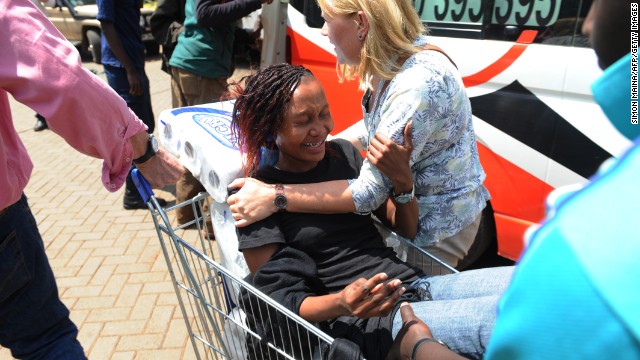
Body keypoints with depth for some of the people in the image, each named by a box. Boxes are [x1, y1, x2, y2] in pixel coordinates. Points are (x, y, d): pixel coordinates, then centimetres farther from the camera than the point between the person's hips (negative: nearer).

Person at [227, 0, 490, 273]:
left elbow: (370, 192, -32)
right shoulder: (386, 63, -7)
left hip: (436, 227, -7)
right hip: (405, 206, 7)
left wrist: (273, 198, -31)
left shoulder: (420, 83, -33)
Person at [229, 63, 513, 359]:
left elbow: (406, 229, 12)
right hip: (363, 324, -6)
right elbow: (276, 300, -5)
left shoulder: (344, 153, 9)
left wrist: (402, 177, -9)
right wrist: (341, 304, -25)